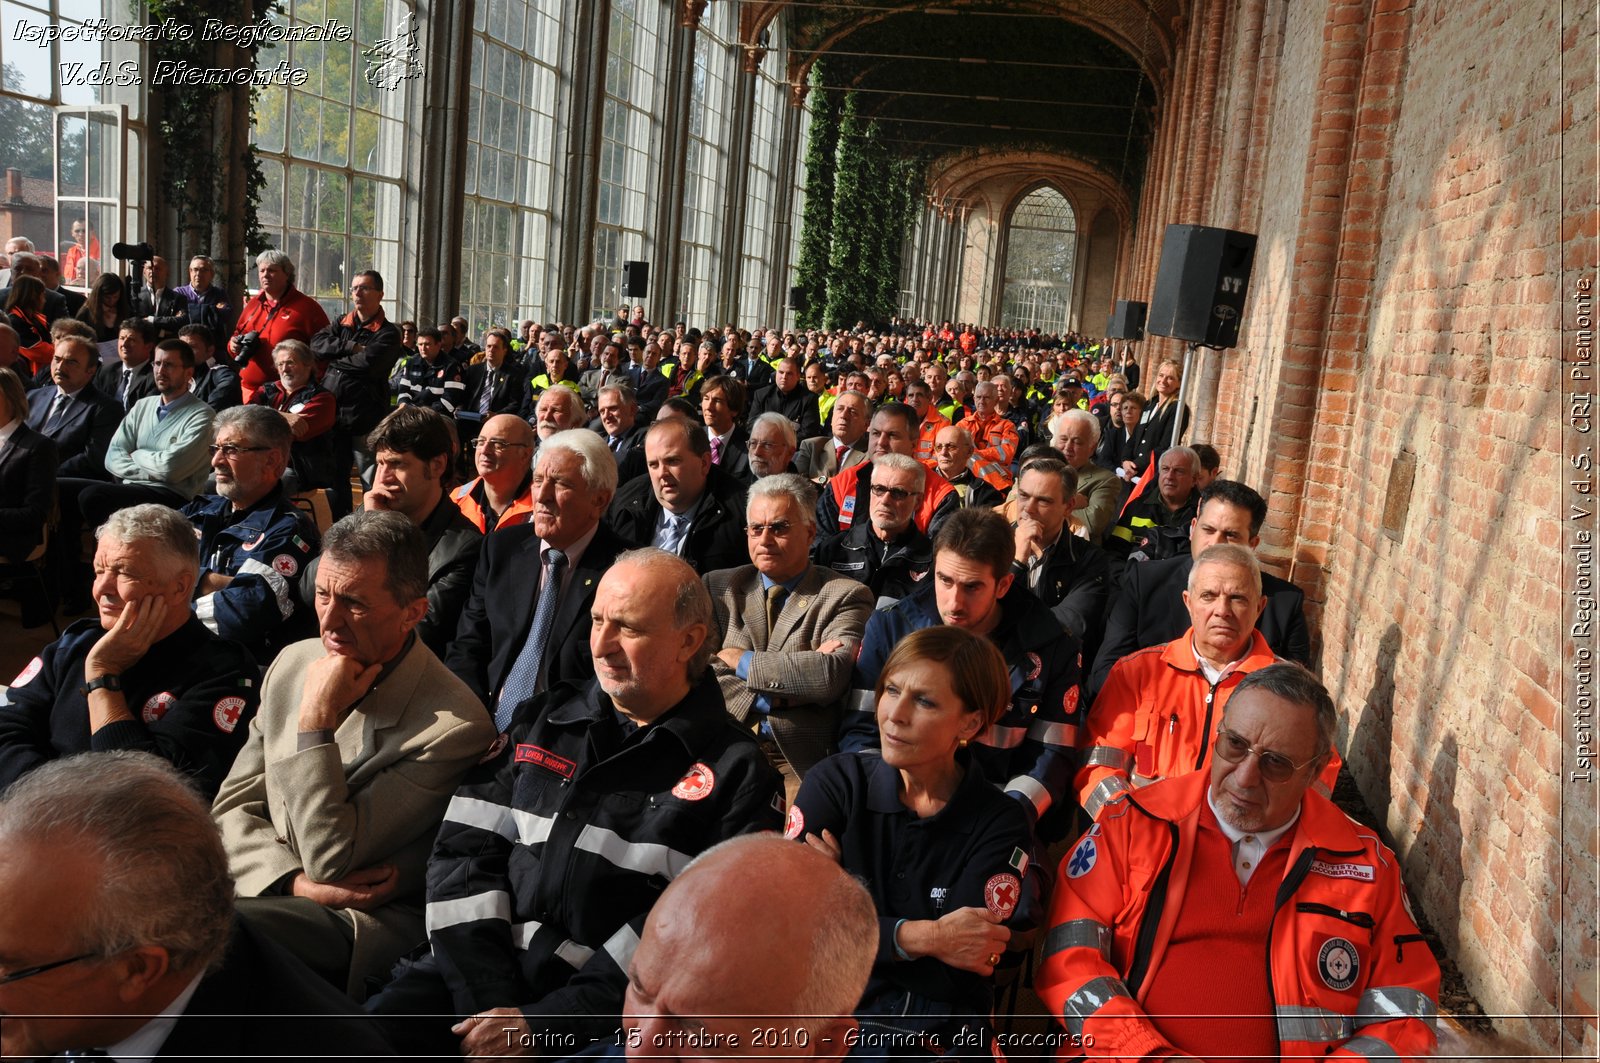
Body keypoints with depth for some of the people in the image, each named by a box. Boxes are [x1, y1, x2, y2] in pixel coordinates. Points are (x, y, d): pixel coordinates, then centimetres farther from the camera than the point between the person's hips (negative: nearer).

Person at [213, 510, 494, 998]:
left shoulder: (454, 725, -18)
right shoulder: (294, 662, 5)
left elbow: (329, 860, -17)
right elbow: (232, 808, 8)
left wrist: (316, 720, -20)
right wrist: (298, 881, -11)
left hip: (364, 925, -6)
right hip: (271, 891, 6)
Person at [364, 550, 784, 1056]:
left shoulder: (736, 772, -1)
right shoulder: (542, 722, 13)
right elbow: (464, 850, 7)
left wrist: (541, 1022, -13)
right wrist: (491, 1005, -7)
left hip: (603, 1010, -4)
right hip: (481, 974, 4)